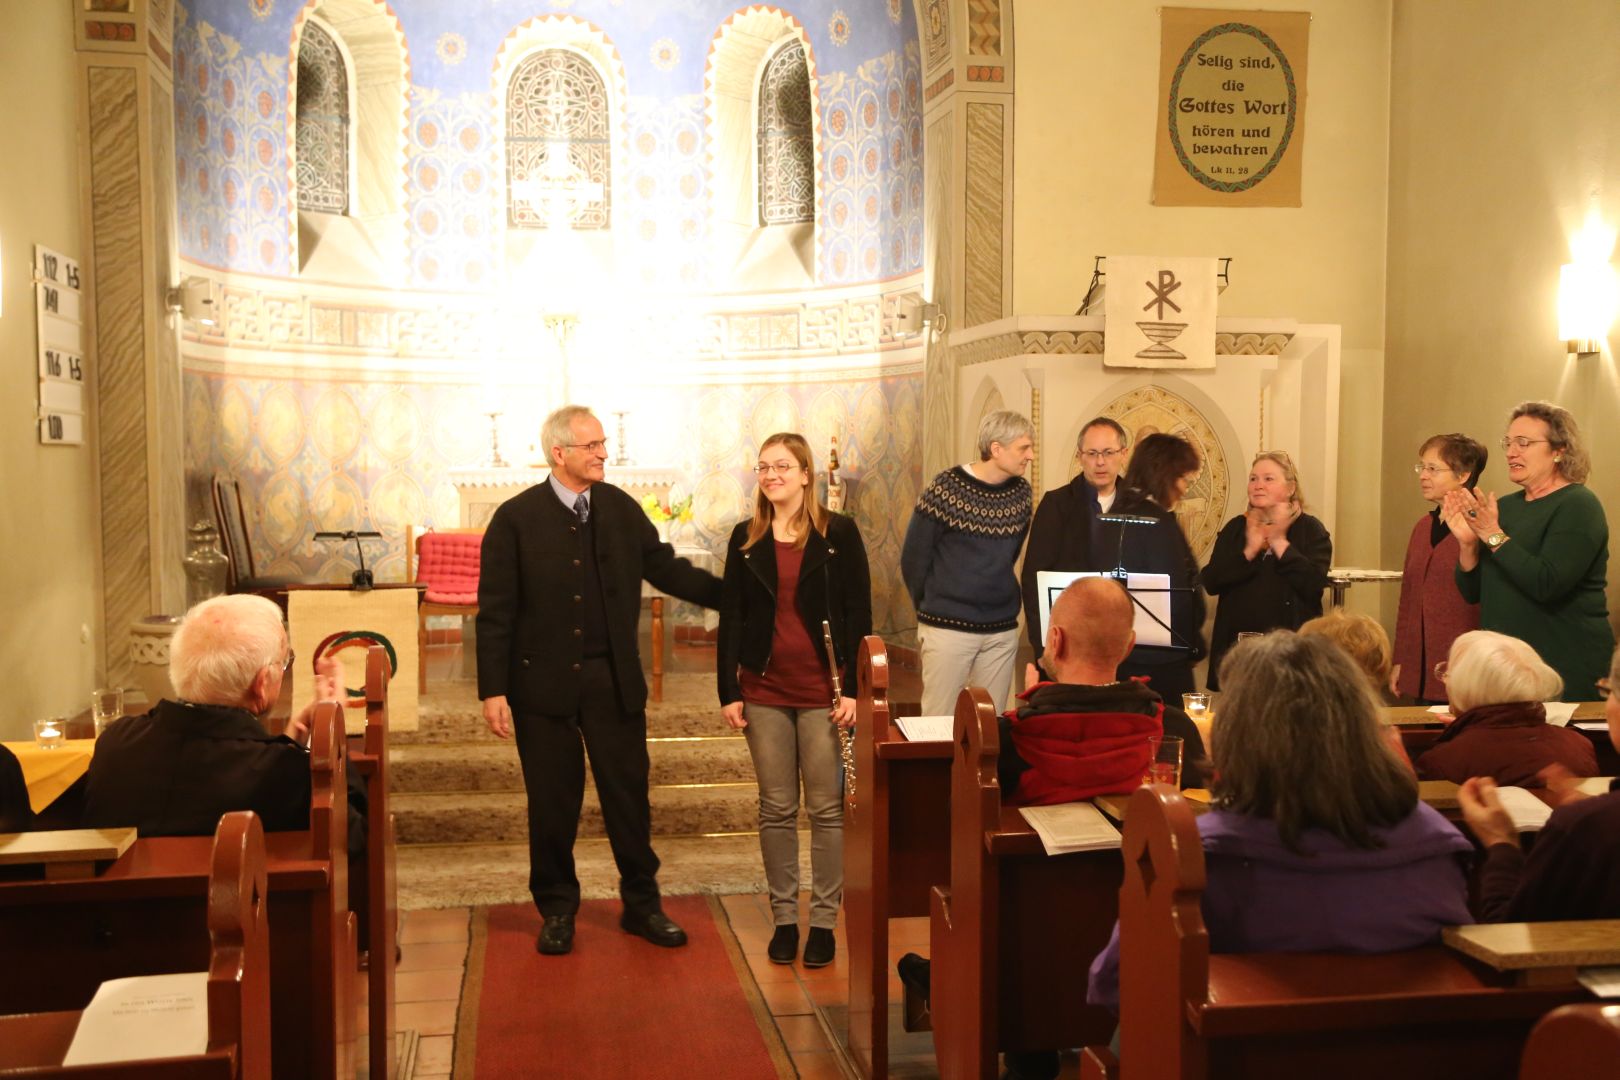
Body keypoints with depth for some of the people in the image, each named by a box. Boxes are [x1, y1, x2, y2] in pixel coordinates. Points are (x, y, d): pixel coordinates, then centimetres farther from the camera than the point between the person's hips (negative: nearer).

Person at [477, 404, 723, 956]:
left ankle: (642, 904, 23)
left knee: (629, 795, 9)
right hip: (544, 682, -3)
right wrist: (493, 690, -11)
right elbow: (495, 611, -7)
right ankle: (557, 911, 24)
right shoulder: (516, 518, -7)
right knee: (552, 804, 7)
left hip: (615, 680, 3)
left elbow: (665, 568, 10)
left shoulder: (620, 507, 4)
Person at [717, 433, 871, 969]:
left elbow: (859, 614, -2)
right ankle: (784, 916, 19)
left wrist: (854, 687, -9)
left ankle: (823, 920, 13)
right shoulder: (746, 538, 6)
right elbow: (730, 618, 8)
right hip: (764, 690, 2)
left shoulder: (838, 533, -2)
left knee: (827, 807, 3)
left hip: (823, 690, -2)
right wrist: (729, 690, 2)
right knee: (776, 808, 8)